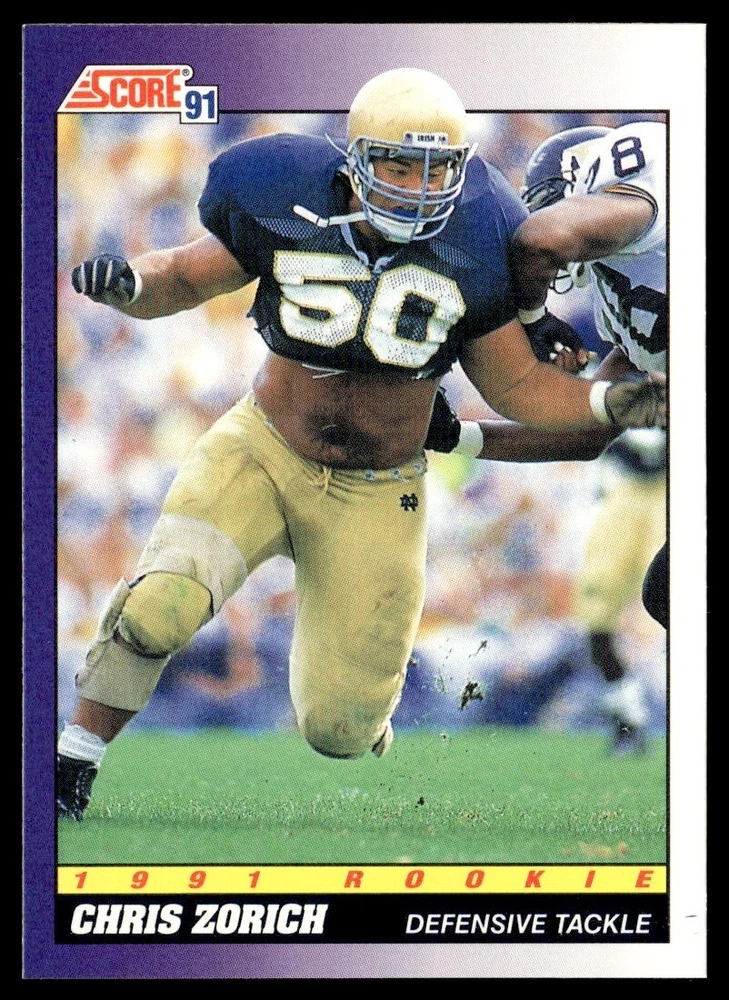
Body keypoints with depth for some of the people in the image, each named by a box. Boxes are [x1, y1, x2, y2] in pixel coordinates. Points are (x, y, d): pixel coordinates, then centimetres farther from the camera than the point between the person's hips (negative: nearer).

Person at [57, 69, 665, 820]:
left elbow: (515, 386, -2)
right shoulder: (288, 214, -15)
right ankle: (73, 761, -6)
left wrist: (608, 403, -18)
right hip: (263, 454, -1)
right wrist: (127, 285, -23)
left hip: (377, 497, 1)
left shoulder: (468, 248, -13)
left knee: (340, 729, 3)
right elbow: (185, 278, -1)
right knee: (160, 604, -28)